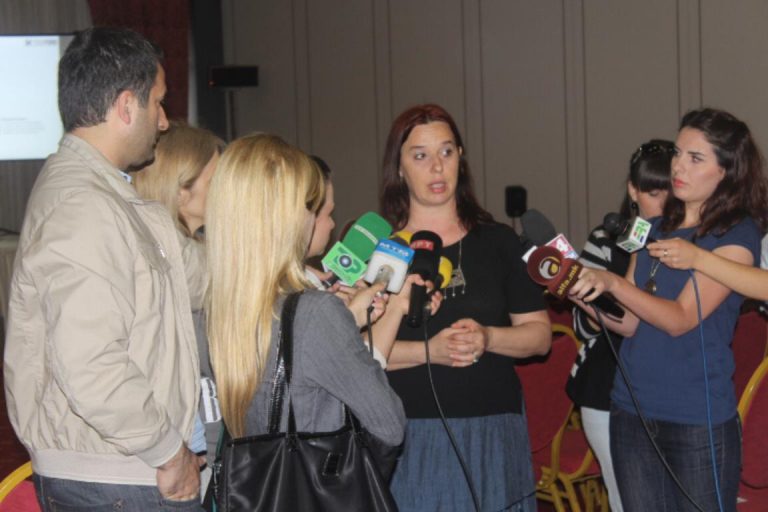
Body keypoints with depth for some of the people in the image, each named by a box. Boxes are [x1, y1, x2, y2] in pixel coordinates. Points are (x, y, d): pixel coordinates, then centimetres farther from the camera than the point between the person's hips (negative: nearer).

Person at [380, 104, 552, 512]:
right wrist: (428, 350, -17)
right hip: (410, 439, -2)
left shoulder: (497, 241, 10)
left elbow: (540, 335, 9)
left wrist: (487, 338, -10)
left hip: (493, 436, 2)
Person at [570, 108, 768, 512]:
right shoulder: (654, 229, 10)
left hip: (699, 421, -6)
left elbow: (681, 319, -17)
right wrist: (586, 294, -10)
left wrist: (612, 282, -28)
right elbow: (629, 322, 8)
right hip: (632, 413, 6)